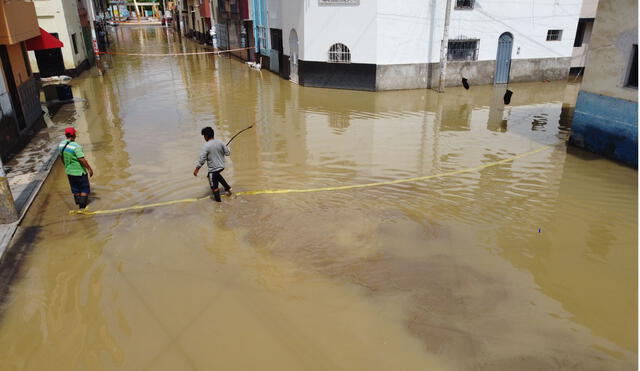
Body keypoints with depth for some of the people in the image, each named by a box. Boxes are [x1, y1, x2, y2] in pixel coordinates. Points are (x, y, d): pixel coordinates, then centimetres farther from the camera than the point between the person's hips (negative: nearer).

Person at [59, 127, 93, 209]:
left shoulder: (61, 144, -2)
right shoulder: (75, 146, -25)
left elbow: (62, 158, 11)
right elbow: (82, 160, -28)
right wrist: (89, 169, -18)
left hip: (69, 171, 7)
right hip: (79, 171, -7)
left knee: (76, 190, 20)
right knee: (85, 189, 8)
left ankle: (78, 202, 32)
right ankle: (82, 206, 6)